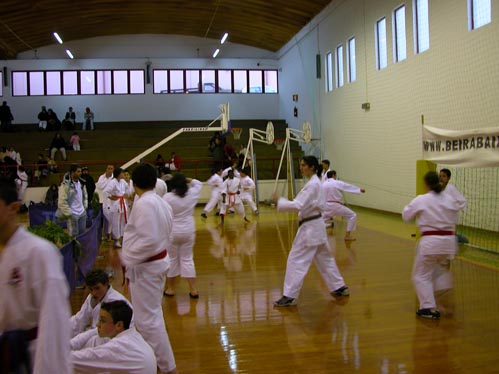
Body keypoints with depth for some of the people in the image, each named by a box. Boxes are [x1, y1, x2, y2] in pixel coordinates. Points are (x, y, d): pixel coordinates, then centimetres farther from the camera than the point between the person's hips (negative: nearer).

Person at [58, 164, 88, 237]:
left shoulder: (81, 183, 5)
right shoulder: (66, 185, -17)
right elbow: (62, 202, -18)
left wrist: (85, 207, 13)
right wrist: (69, 214, -15)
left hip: (82, 213, 7)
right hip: (73, 214, -6)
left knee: (82, 234, 12)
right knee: (73, 235, 2)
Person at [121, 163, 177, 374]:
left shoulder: (143, 204, -21)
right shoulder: (161, 203, 7)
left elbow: (148, 240, -28)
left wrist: (127, 257, -17)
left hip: (144, 267, -10)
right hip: (158, 262, 10)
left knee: (148, 319, -1)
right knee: (151, 313, 24)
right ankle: (156, 356, 41)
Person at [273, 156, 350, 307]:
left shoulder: (312, 184, -19)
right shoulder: (315, 182, 12)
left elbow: (298, 205, -26)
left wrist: (280, 203, -16)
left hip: (310, 227, -10)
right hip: (315, 225, 10)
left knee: (296, 260, -6)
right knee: (324, 258, 20)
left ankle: (289, 296, -1)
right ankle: (339, 287, 30)